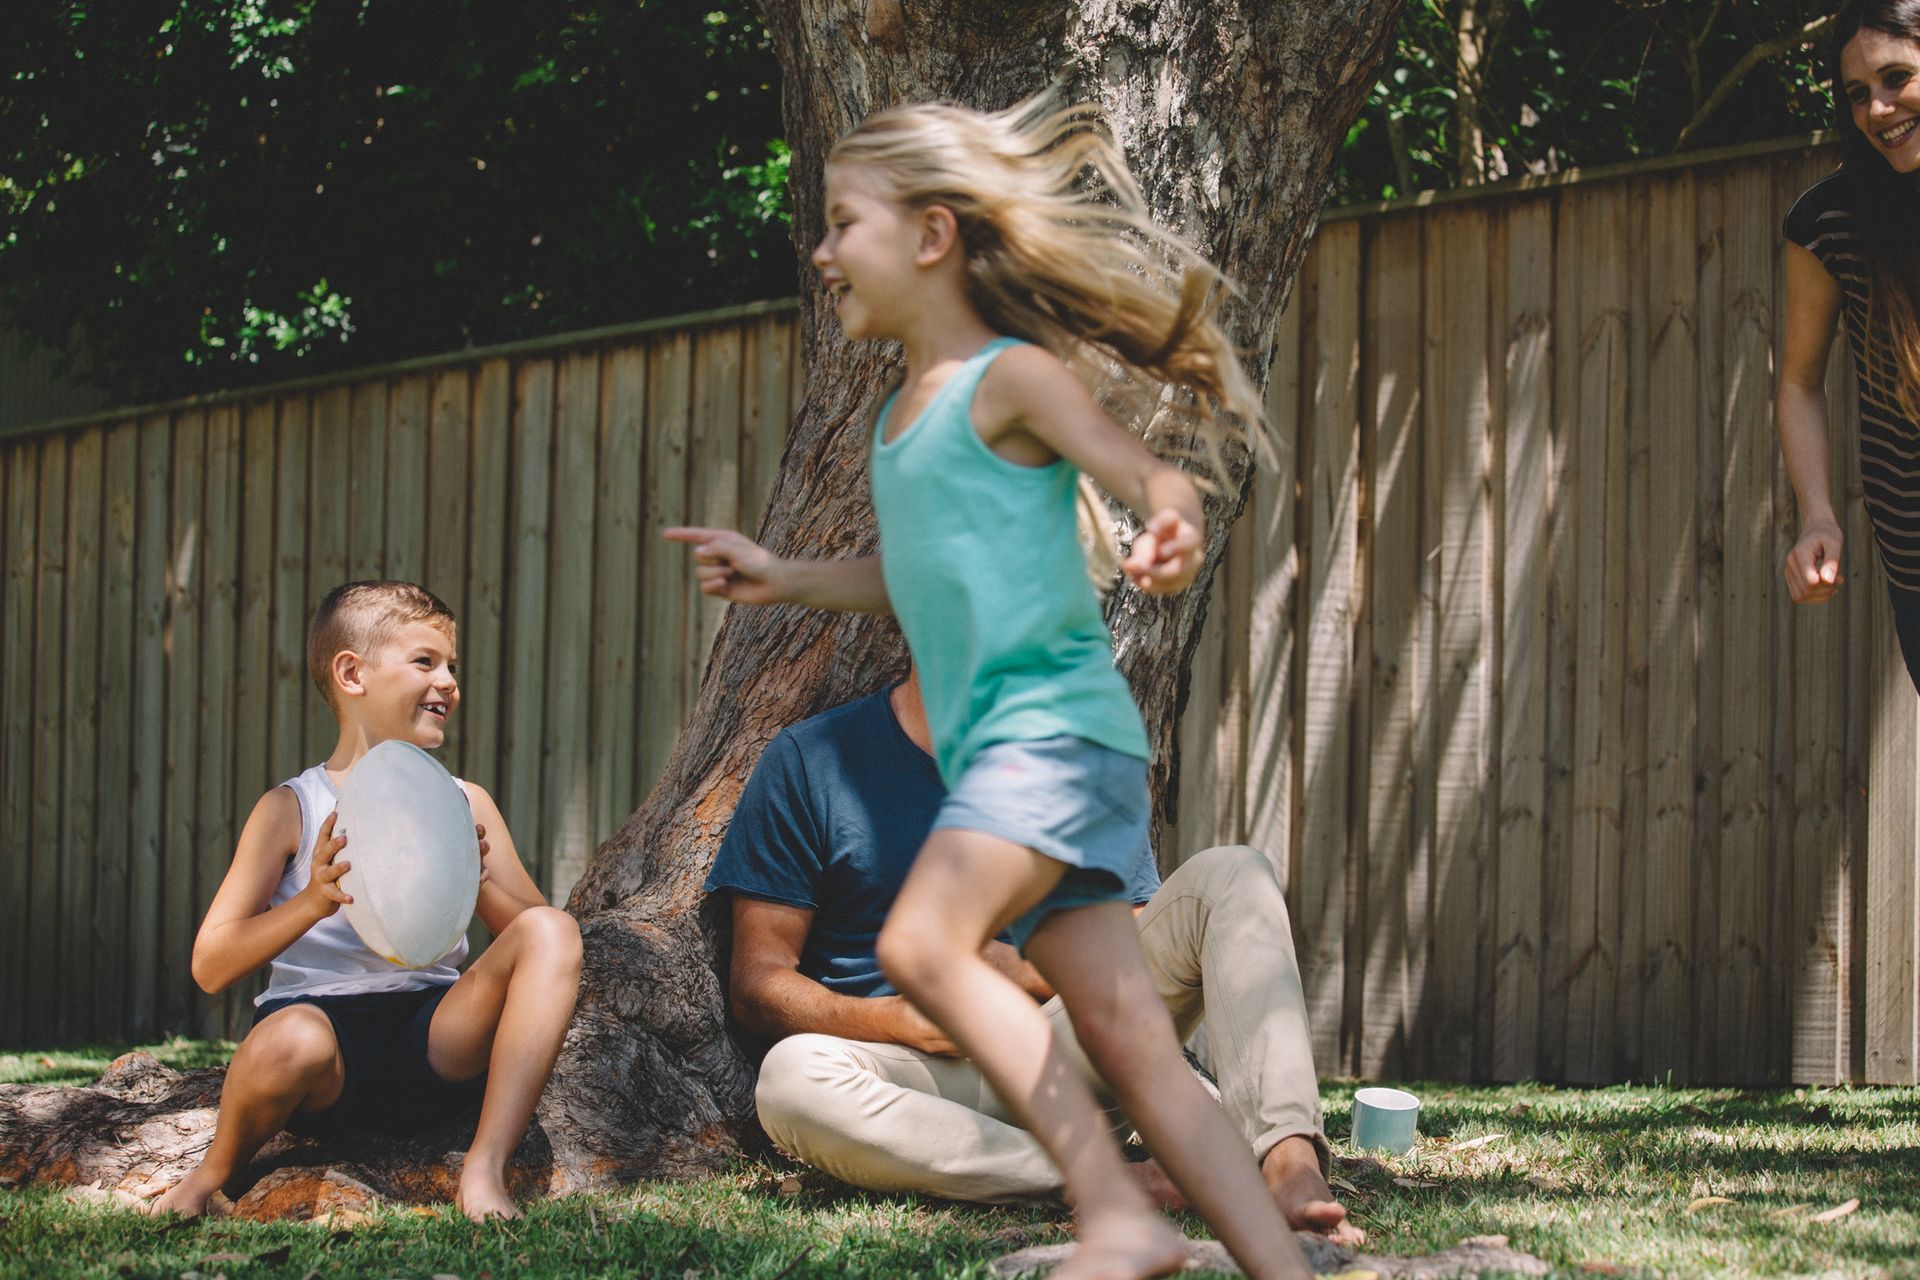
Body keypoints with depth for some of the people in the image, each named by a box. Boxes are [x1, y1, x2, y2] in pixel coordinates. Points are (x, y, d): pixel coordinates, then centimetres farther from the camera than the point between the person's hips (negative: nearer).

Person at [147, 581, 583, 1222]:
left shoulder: (465, 805, 14)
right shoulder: (293, 809, 4)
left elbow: (536, 939, 7)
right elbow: (211, 966, -3)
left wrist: (480, 885, -13)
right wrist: (312, 903, -19)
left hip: (436, 1045, 4)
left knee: (552, 931, -20)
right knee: (291, 1041, -40)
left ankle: (484, 1171, -23)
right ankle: (216, 1174, -4)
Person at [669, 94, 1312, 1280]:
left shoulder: (1012, 378, -6)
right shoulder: (901, 414, 20)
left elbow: (1151, 475, -19)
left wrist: (1172, 528, -40)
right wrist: (787, 579, 29)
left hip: (1054, 722, -9)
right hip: (993, 745, 9)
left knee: (922, 943, -25)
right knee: (1136, 1046, 0)